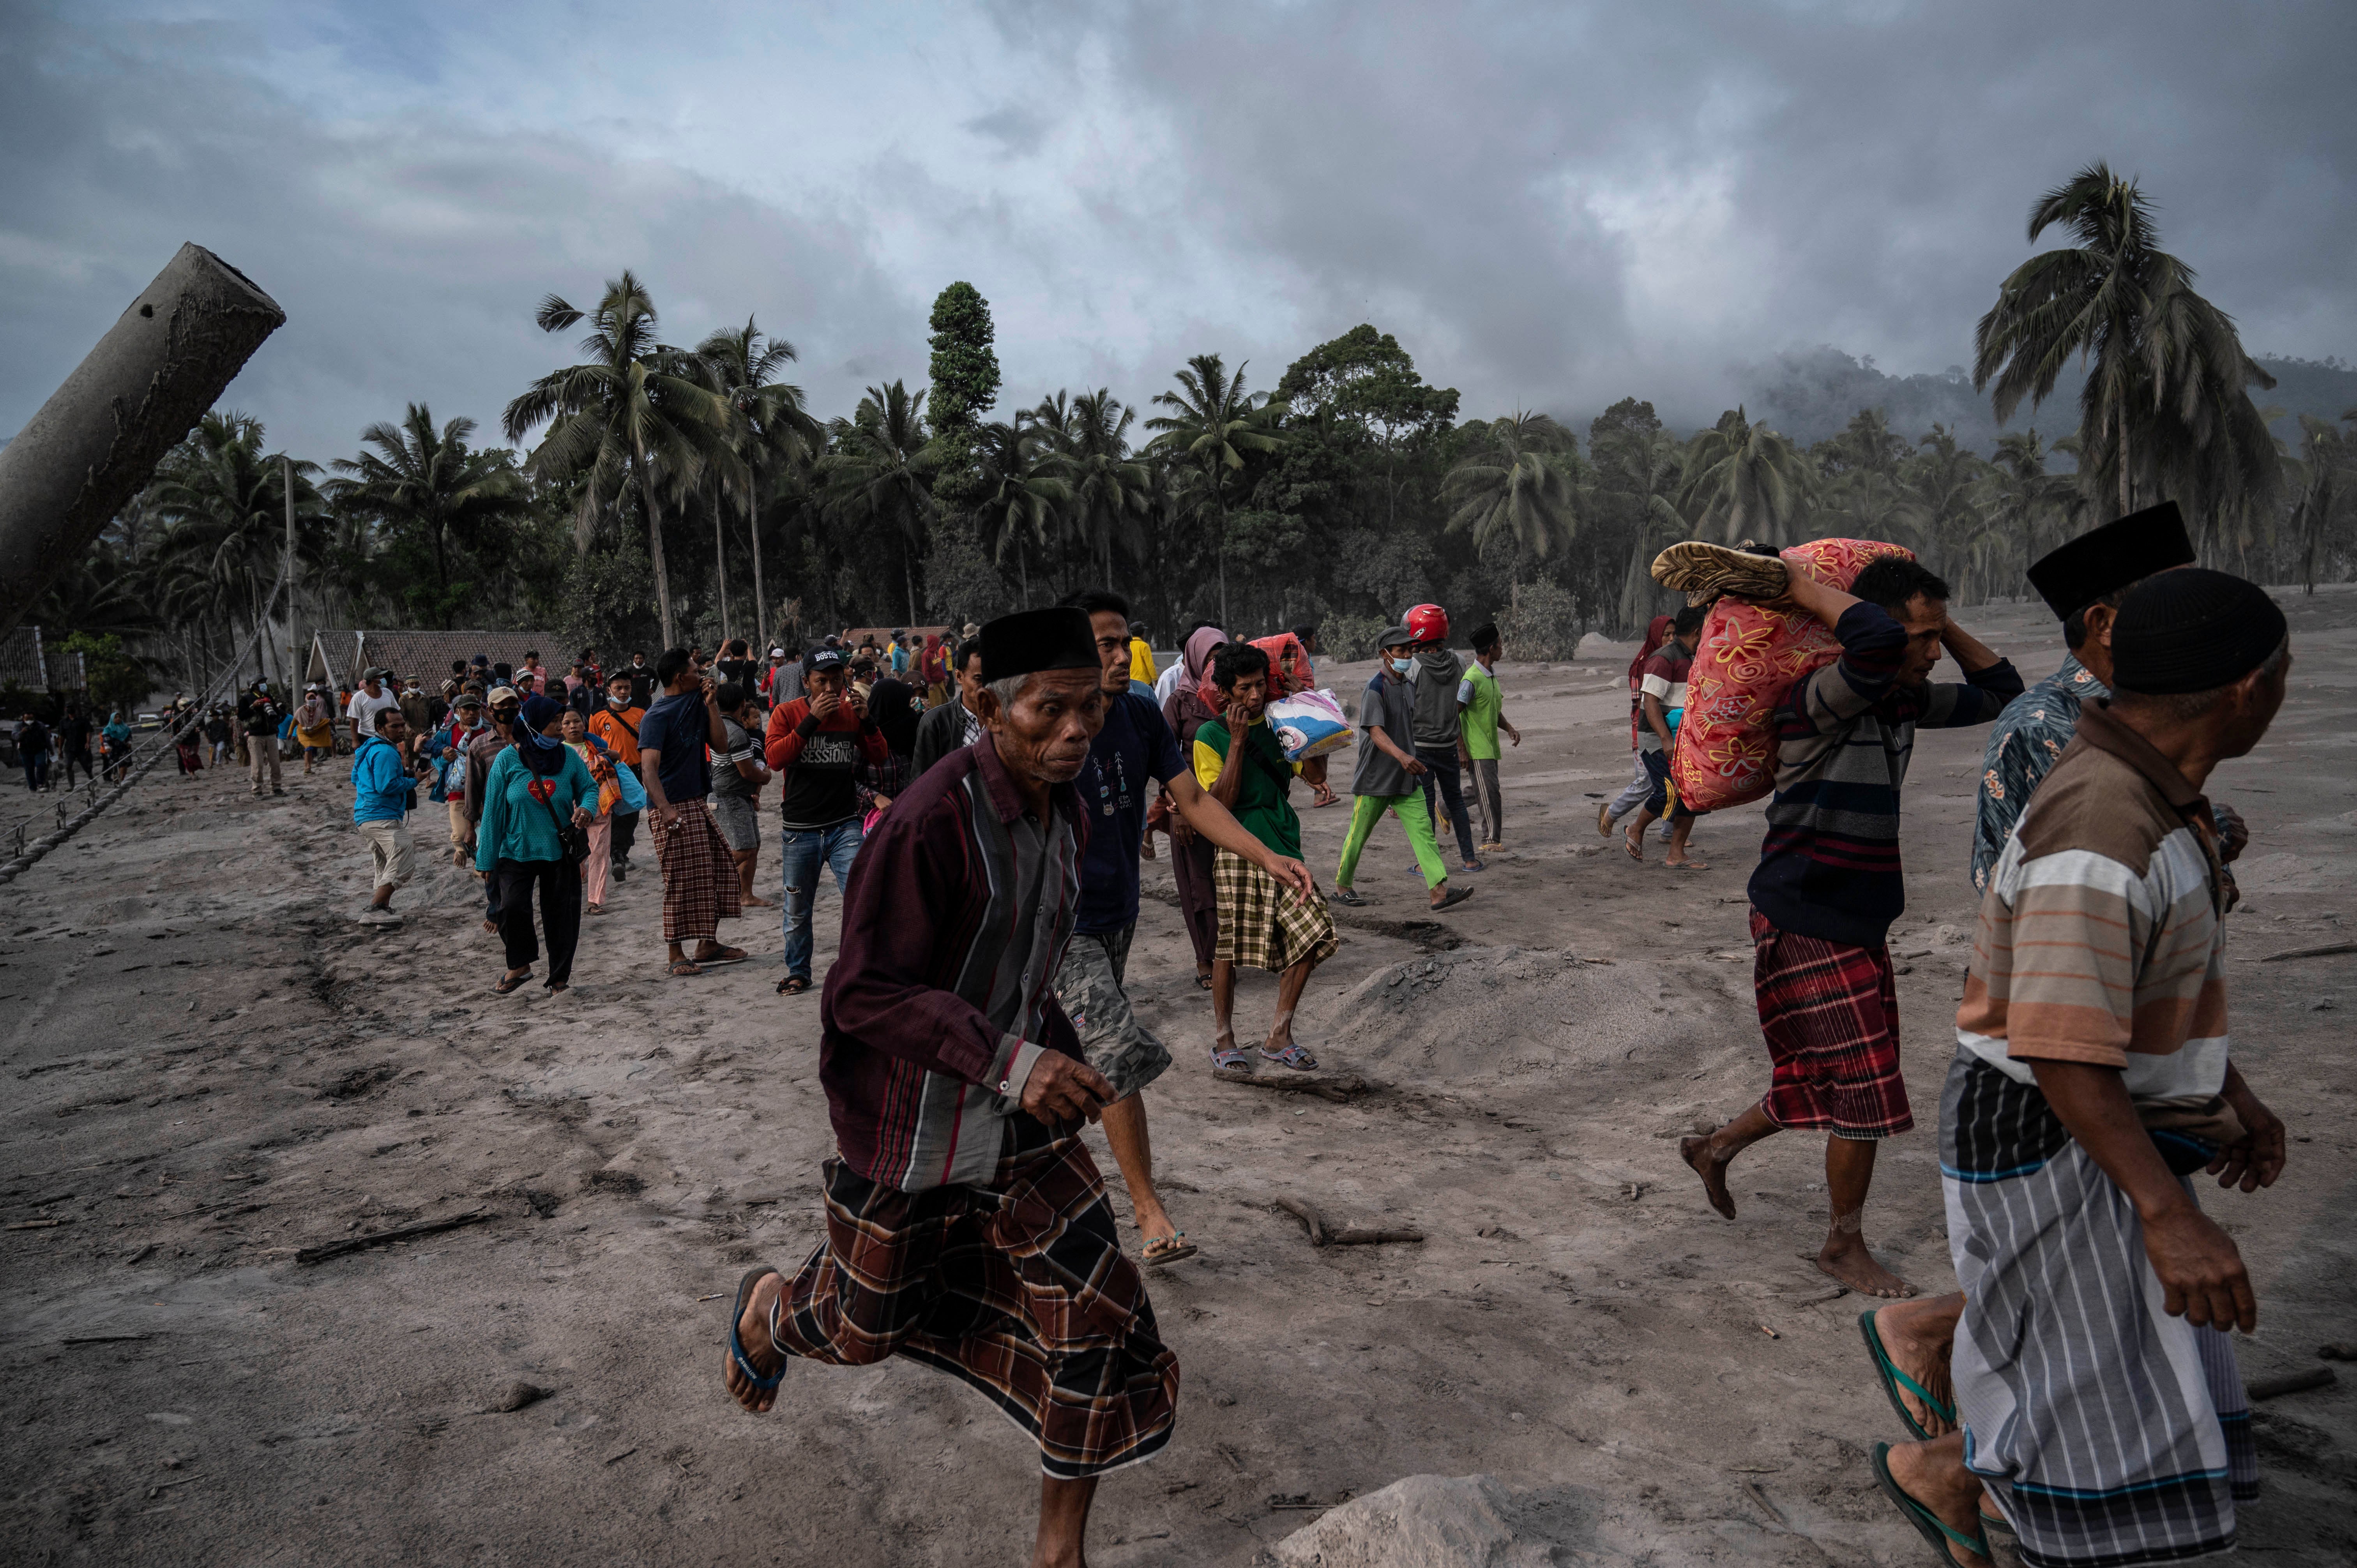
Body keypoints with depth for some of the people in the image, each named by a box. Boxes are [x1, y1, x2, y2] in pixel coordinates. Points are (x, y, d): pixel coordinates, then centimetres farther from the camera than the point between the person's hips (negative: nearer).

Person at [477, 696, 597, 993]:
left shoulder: (568, 756, -1)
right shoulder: (508, 759, -5)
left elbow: (589, 787, 8)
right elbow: (494, 809, -3)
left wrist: (587, 808, -18)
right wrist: (486, 859, -2)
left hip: (561, 853, 2)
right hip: (517, 850, -2)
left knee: (560, 914, 6)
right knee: (512, 907, -17)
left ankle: (560, 977, 22)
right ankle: (519, 965, 7)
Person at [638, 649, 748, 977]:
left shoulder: (696, 706, 12)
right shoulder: (657, 717, -13)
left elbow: (721, 744, 6)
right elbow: (649, 768, -22)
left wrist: (712, 703, -1)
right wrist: (666, 810, -34)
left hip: (697, 803, 9)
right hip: (673, 808, -9)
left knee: (718, 869, 11)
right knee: (681, 881, -6)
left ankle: (708, 945, 22)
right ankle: (677, 956, 2)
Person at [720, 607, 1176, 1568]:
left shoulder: (1067, 812, -4)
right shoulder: (930, 821, -28)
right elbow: (862, 995, -27)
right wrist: (1009, 1060, -38)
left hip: (1020, 1112, 6)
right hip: (911, 1125, -5)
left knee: (1096, 1316, 0)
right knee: (865, 1326, 18)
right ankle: (769, 1310, 55)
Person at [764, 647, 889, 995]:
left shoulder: (852, 713, 5)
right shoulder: (787, 714, 0)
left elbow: (880, 757, 3)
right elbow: (775, 758, -15)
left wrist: (867, 720, -12)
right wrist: (812, 720, -21)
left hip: (845, 826, 0)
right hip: (801, 830, 0)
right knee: (798, 911, 12)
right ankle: (798, 973, 30)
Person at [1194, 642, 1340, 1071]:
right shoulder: (1211, 736, -2)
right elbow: (1221, 803, -12)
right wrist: (1238, 741, -15)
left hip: (1283, 846, 4)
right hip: (1238, 850, -4)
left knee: (1313, 933, -6)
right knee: (1229, 945, 0)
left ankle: (1279, 1036, 6)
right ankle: (1223, 1039, 17)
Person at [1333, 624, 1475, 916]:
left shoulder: (1407, 686, 11)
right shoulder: (1376, 689, -15)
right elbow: (1375, 731, -28)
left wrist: (1412, 758, 26)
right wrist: (1401, 756, -43)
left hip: (1406, 777, 7)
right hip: (1375, 777, -7)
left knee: (1423, 829, -4)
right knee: (1359, 834, 6)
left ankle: (1439, 891, -10)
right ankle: (1342, 886, 23)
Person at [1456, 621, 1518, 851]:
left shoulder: (1492, 675, 14)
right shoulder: (1472, 679, -16)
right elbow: (1454, 714, -17)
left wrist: (1510, 728, 6)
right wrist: (1461, 750, -19)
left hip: (1491, 746, 9)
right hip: (1476, 748, -9)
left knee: (1486, 793, 10)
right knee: (1489, 792, -10)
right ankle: (1492, 839, -5)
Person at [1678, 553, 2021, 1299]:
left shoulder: (1906, 701, 6)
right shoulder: (1822, 701, -22)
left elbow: (1999, 690, 18)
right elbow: (1876, 641, -41)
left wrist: (1943, 623, 7)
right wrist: (1798, 586, -27)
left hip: (1859, 923, 9)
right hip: (1807, 925, -9)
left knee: (1822, 1080, 18)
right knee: (1862, 1085, 0)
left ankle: (1715, 1149, 40)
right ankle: (1844, 1246, 19)